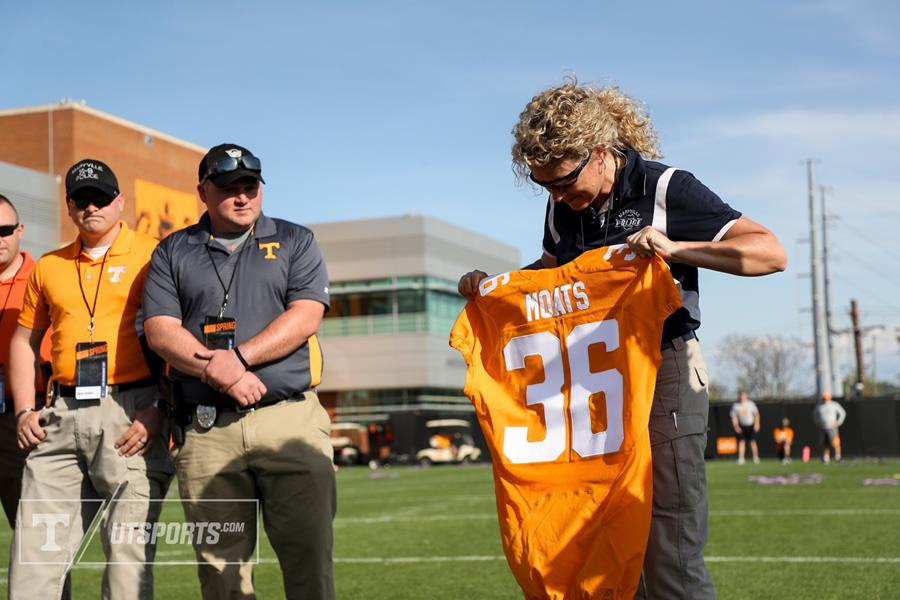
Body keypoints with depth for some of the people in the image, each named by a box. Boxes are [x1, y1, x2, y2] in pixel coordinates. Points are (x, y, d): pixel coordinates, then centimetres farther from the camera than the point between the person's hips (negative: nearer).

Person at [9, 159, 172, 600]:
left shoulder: (153, 256, 2)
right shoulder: (48, 267, 17)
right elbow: (24, 341, 24)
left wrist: (159, 410, -13)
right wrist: (24, 410, 12)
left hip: (131, 413, -5)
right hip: (62, 416, 5)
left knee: (129, 555, -5)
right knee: (32, 558, 3)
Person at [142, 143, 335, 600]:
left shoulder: (294, 241, 13)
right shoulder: (173, 252, 15)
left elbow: (305, 316, -1)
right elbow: (160, 331, 3)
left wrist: (237, 358, -12)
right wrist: (220, 372, -12)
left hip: (289, 419, -1)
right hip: (205, 429, 1)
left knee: (309, 557, -5)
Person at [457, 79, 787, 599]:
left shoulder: (667, 189, -9)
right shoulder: (565, 206, 8)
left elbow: (772, 253, -12)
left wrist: (675, 249, -23)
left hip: (663, 372, -6)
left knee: (670, 551, -7)